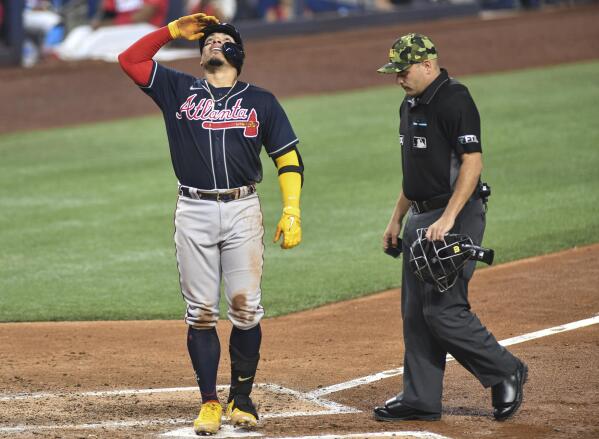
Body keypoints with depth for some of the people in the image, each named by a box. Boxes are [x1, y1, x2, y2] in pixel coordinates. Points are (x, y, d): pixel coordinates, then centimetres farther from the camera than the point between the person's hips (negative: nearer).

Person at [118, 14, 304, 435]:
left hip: (243, 211, -1)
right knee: (200, 313, 1)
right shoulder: (179, 89, 11)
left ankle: (241, 400, 9)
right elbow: (130, 60, 8)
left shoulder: (261, 101, 9)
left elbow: (289, 158, 7)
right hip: (194, 213, 1)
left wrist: (292, 212, -4)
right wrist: (174, 30, 10)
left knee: (245, 309, -3)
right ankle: (210, 403, 7)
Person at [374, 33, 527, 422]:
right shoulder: (411, 105, 15)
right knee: (416, 313, 10)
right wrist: (397, 218, 21)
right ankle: (421, 399, 15)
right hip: (421, 218, 10)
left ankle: (506, 373, 4)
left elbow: (472, 163, -21)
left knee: (443, 310, -12)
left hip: (456, 217, -10)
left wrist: (447, 219, -27)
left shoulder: (454, 100, -15)